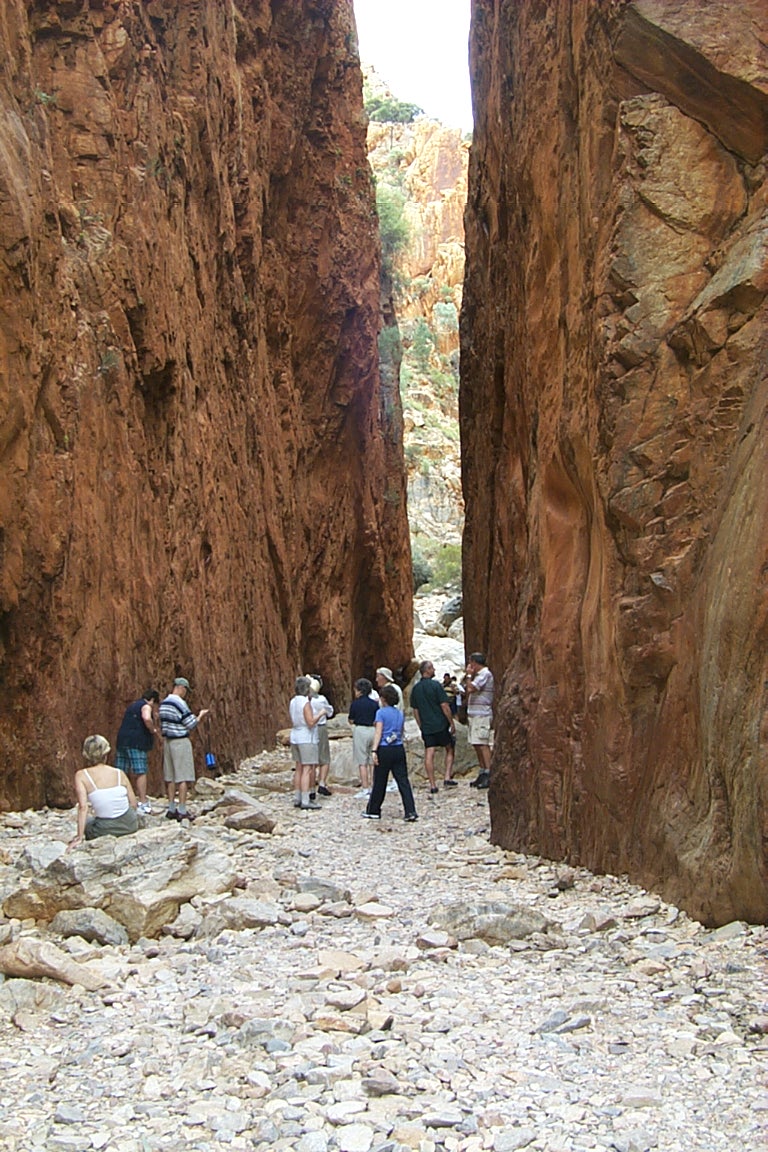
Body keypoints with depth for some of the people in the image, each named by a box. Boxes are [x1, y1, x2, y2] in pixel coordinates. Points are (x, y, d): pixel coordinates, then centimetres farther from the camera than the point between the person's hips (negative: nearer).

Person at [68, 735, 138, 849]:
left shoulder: (81, 776, -9)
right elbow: (133, 804, 1)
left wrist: (79, 837, -13)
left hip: (106, 829, -3)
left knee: (86, 825, 31)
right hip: (130, 825, 3)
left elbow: (83, 807, -16)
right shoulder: (119, 773, -3)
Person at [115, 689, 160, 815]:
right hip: (136, 743, -8)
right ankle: (143, 804, -6)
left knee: (120, 773, 8)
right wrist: (153, 730, -10)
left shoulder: (132, 705, 23)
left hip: (122, 740, 8)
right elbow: (147, 719, -25)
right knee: (141, 773, -5)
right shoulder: (146, 706, -4)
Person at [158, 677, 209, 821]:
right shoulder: (180, 704, -16)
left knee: (170, 777, 11)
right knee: (183, 777, -4)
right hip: (181, 742, -8)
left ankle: (171, 809, 16)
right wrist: (201, 715, 4)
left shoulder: (163, 703, 9)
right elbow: (192, 725, -12)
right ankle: (182, 812, -4)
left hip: (167, 741, 8)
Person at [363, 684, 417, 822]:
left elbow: (378, 732, -13)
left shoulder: (381, 712, -6)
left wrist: (374, 750, -15)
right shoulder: (400, 713, 11)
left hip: (385, 750, -5)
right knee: (403, 781, 2)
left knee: (379, 782, 6)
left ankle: (373, 811, 18)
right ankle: (411, 812, -5)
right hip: (399, 749, 5)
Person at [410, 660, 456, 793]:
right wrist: (452, 723, -5)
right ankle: (448, 778, 7)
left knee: (429, 755, 2)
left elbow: (415, 710, 10)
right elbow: (444, 706, -13)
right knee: (450, 750, 14)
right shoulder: (436, 685, -11)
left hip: (426, 727, 4)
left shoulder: (415, 688, 6)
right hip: (441, 725, -4)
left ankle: (432, 785, 1)